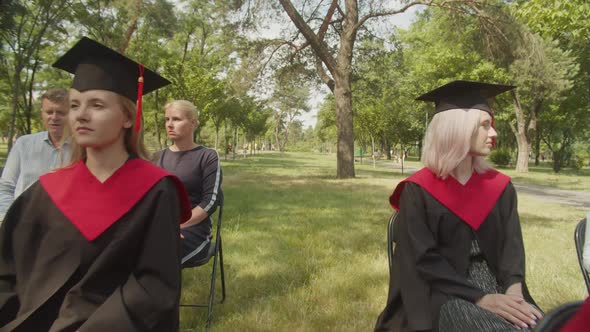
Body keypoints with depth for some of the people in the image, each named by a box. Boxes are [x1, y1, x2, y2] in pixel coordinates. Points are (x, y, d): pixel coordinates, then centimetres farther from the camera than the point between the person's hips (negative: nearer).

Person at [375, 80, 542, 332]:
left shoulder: (500, 187, 7)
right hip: (443, 293, -5)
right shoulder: (418, 190, -9)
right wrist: (479, 298, -23)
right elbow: (423, 259, -13)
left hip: (496, 287, 5)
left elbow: (512, 245, 3)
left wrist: (514, 290, -18)